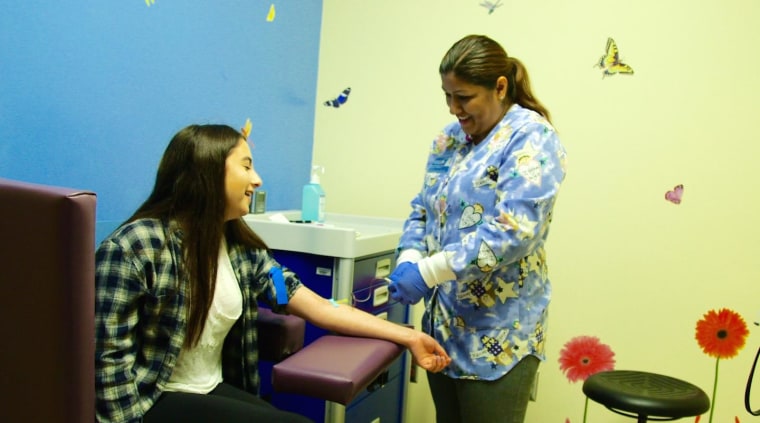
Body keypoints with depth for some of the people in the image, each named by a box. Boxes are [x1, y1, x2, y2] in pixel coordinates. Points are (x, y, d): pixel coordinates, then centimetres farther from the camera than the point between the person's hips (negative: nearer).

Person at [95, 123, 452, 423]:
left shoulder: (241, 248, 2)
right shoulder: (135, 245, -16)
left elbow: (318, 307, -2)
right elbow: (110, 360, -15)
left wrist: (407, 336, -5)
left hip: (215, 391, 6)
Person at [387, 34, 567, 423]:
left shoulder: (531, 138, -13)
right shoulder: (449, 138, 9)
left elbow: (514, 231, -25)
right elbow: (422, 210, 11)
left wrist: (428, 271, -27)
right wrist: (408, 258, -9)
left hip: (496, 333, -7)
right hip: (443, 321, 7)